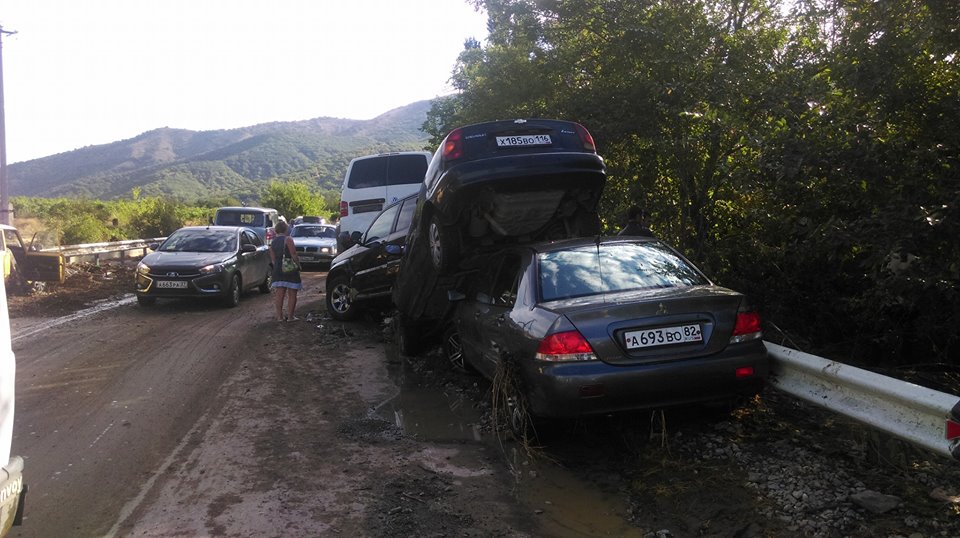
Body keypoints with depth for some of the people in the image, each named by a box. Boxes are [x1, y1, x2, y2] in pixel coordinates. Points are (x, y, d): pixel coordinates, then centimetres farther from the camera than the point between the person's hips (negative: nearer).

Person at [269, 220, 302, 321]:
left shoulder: (273, 242, 11)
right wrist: (298, 264, -4)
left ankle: (280, 316, 9)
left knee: (279, 294, 8)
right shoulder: (288, 239, -10)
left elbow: (273, 259, 11)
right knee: (292, 294, 1)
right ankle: (291, 316, 1)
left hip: (278, 270, 6)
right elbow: (294, 255, -16)